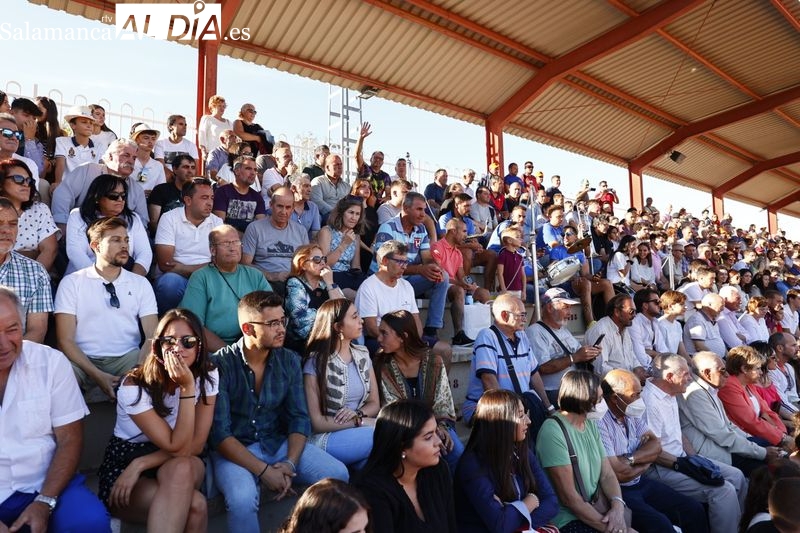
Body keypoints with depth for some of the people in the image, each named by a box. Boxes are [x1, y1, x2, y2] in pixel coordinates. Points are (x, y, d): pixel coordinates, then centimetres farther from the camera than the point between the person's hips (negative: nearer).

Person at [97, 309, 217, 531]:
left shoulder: (207, 377, -9)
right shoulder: (134, 386, -19)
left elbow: (195, 446, -11)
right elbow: (177, 446, -23)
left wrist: (140, 465, -20)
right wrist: (187, 388, -29)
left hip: (184, 468, 4)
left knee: (181, 468, -36)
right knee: (195, 505, -34)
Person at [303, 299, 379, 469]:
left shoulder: (363, 355, 7)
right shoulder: (316, 363, -12)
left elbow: (374, 403, 11)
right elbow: (316, 422, -13)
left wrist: (358, 414, -12)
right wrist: (361, 422, -14)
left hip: (358, 432, 5)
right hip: (325, 438, -5)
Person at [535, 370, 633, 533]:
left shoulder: (590, 424, 7)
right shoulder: (553, 431, -20)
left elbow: (607, 474, 4)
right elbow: (569, 498, -20)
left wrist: (618, 505, -14)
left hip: (594, 507, 8)